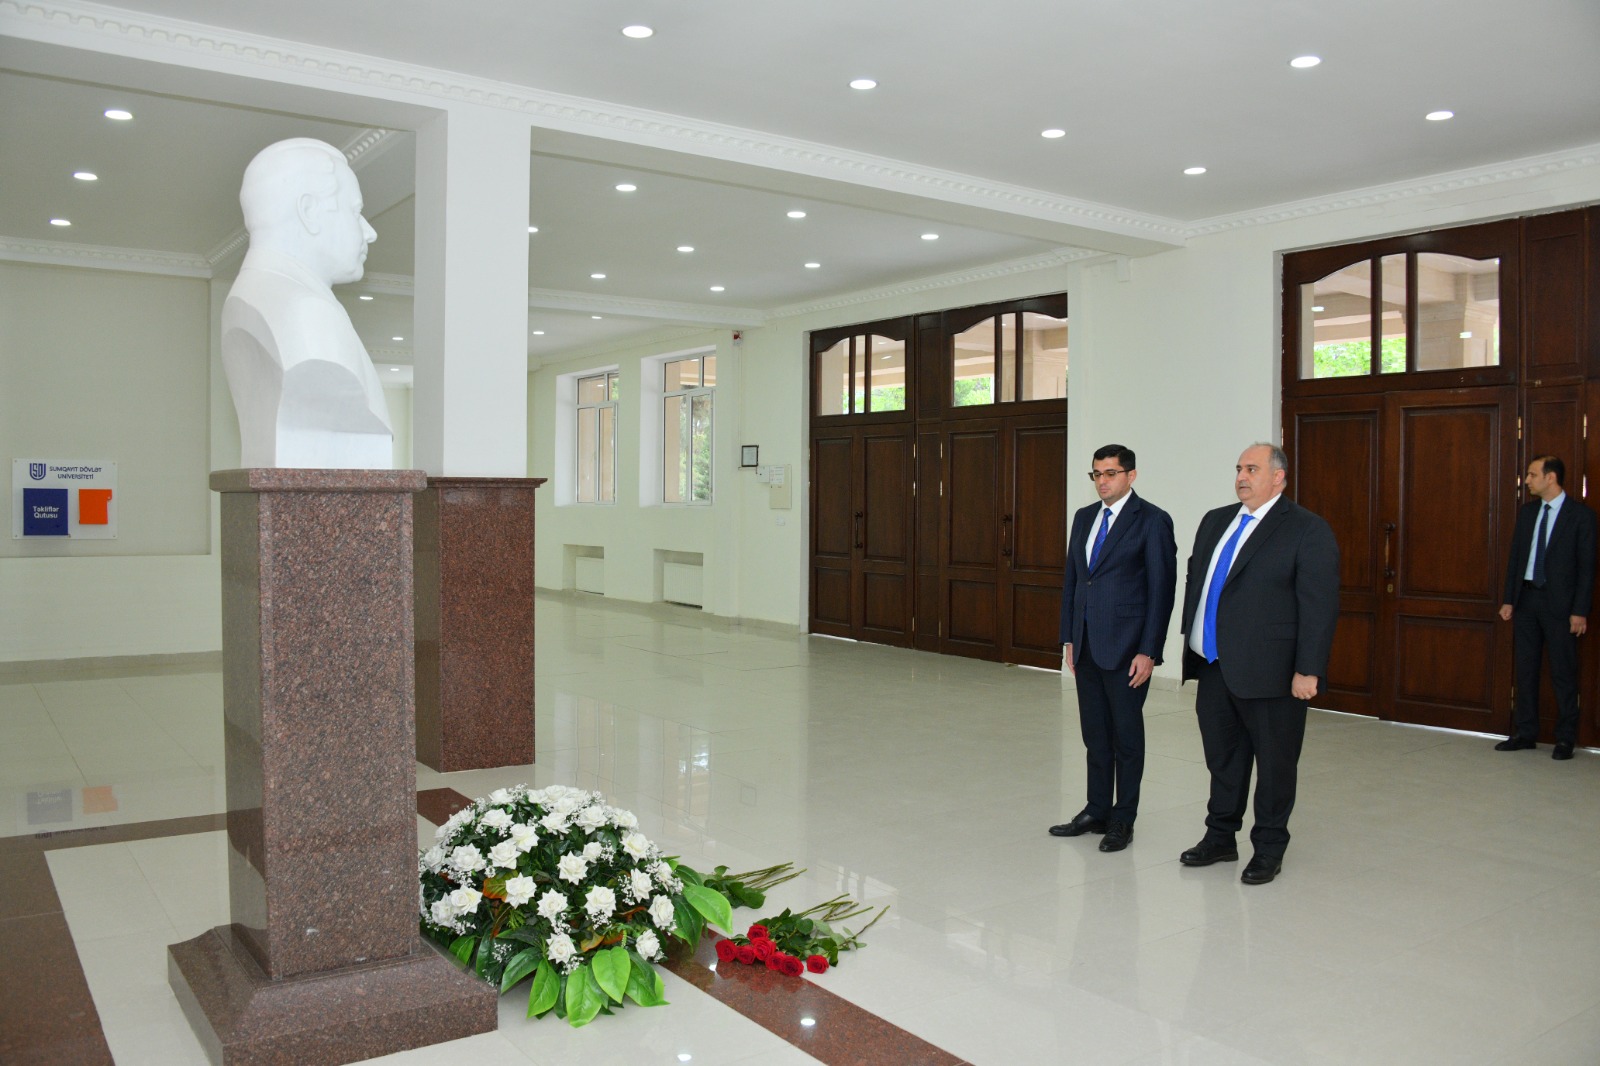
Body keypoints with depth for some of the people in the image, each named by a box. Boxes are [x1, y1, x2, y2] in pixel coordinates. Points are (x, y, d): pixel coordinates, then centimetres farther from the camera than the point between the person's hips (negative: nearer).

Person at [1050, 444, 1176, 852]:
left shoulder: (1152, 521, -7)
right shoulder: (1084, 517, 12)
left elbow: (1162, 588, -10)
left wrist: (1148, 651, -14)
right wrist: (1069, 638, 10)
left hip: (1125, 647, -6)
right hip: (1086, 645, 6)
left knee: (1127, 736, 5)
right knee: (1095, 734, 13)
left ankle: (1123, 819, 16)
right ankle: (1096, 811, 24)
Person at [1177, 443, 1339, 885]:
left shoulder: (1308, 530, -8)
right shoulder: (1215, 521, 12)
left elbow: (1319, 606, -12)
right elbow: (1194, 580, 20)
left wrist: (1308, 670, -16)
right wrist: (1191, 641, 15)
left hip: (1269, 672, -6)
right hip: (1214, 666, 6)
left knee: (1274, 765, 7)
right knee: (1222, 758, 16)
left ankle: (1269, 849, 22)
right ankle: (1220, 837, 30)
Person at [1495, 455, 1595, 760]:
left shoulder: (1581, 514, -6)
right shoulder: (1527, 512, 10)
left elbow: (1586, 565, -7)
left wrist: (1580, 610, -12)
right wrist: (1509, 599, 8)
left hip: (1559, 603, -5)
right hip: (1526, 599, 5)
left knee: (1563, 673, 1)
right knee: (1525, 669, 9)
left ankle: (1565, 738, 10)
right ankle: (1525, 733, 17)